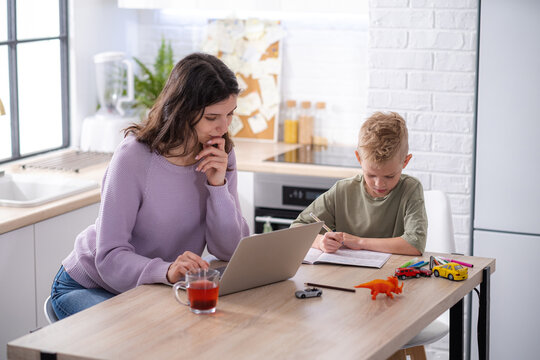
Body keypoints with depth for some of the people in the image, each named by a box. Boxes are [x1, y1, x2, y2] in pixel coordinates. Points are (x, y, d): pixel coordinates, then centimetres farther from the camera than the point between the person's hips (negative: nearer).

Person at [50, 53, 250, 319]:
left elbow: (229, 251, -9)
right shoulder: (134, 157, -22)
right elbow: (110, 258, -26)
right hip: (89, 286, -5)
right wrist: (167, 271, -46)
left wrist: (218, 185, -22)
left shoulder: (221, 156, -6)